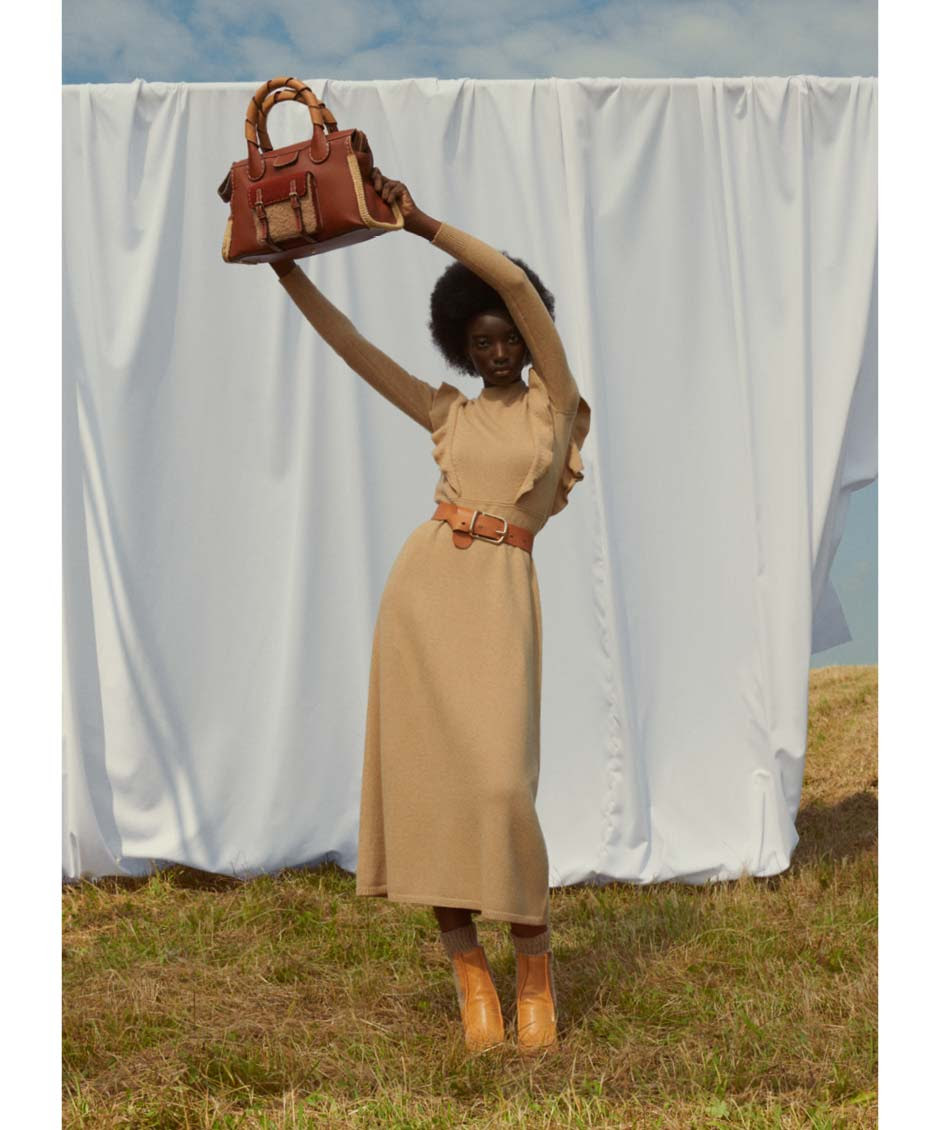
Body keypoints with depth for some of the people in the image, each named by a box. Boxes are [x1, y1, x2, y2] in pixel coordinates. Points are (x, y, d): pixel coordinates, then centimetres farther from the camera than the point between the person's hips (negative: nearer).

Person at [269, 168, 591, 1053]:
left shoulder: (554, 400, 9)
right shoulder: (447, 415, 17)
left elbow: (517, 281, -1)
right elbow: (348, 343, 13)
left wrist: (422, 223, -3)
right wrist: (284, 263, 8)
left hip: (500, 594, -3)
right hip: (424, 581, 4)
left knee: (498, 780, -13)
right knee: (427, 773, -1)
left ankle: (533, 959, 7)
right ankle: (466, 966, 9)